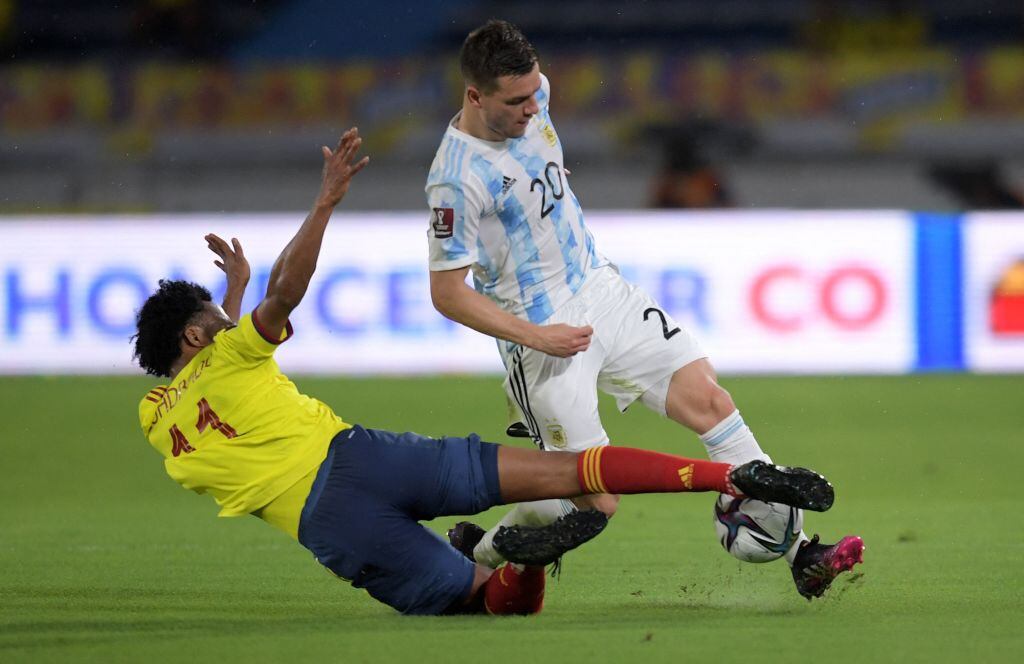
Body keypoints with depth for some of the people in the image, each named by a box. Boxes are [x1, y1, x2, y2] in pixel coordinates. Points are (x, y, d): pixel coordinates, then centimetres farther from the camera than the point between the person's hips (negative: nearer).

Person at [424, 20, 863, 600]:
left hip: (603, 289, 7)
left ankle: (798, 553, -3)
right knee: (597, 503, -7)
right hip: (547, 336, -7)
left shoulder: (532, 98, -3)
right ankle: (476, 555, 18)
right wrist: (535, 335, -24)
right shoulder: (457, 178, -24)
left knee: (709, 400, -5)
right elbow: (447, 292, -20)